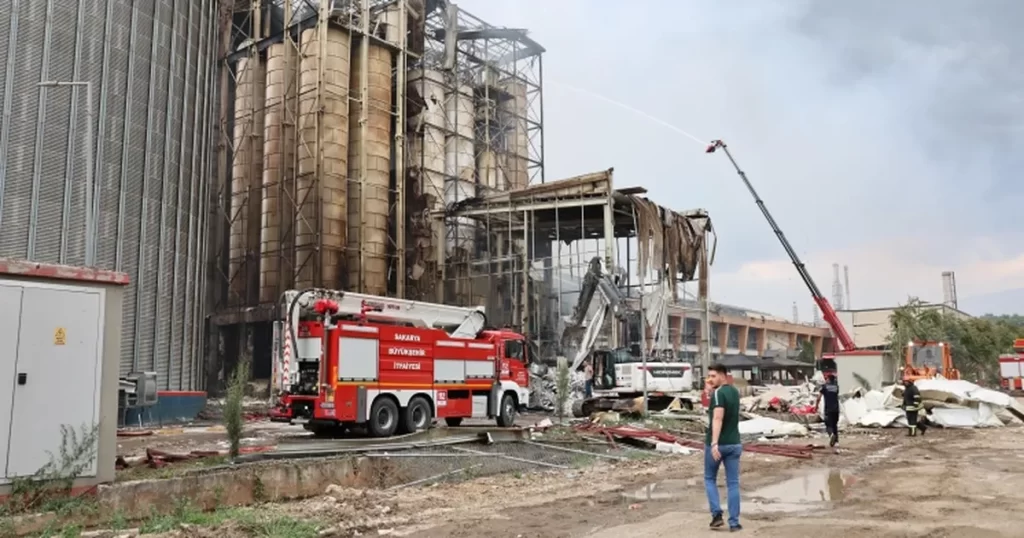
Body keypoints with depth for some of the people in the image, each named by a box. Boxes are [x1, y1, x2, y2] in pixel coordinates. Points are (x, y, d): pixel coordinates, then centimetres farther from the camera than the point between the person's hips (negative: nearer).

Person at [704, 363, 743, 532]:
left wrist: (714, 443, -35)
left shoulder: (718, 393, -15)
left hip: (716, 444, -6)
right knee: (733, 483, 7)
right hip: (734, 443, 6)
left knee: (710, 479, 13)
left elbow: (717, 418, -27)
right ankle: (734, 522, 6)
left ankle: (717, 514, 3)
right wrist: (712, 391, 13)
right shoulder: (734, 391, 10)